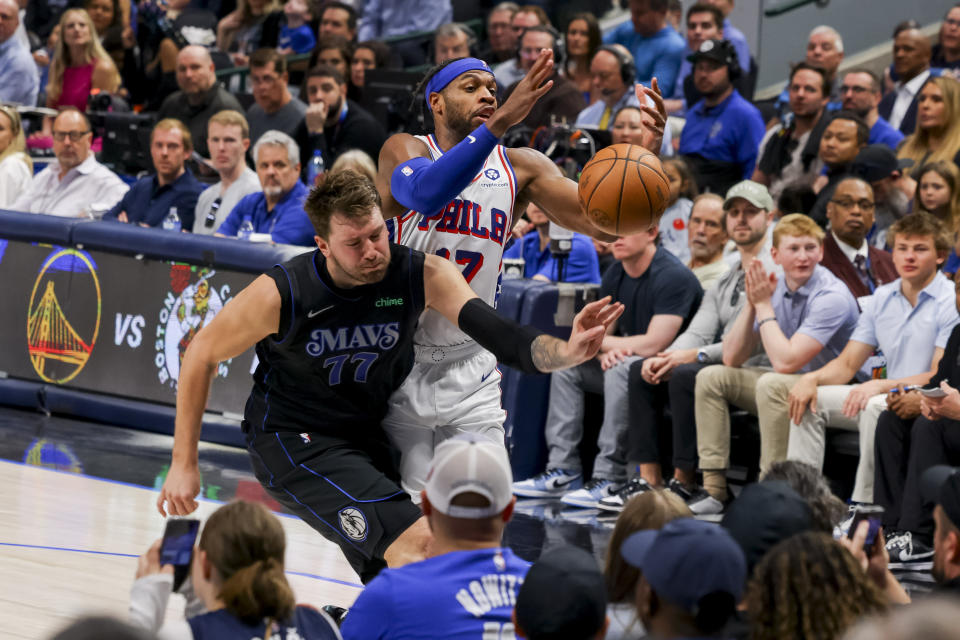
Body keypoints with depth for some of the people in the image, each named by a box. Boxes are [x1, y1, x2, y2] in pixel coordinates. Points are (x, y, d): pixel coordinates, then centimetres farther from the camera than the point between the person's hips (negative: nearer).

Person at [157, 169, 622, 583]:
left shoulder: (422, 276, -17)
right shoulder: (280, 294, -23)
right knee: (419, 543, -24)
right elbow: (201, 354, -8)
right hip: (292, 443, -6)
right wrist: (183, 463, -5)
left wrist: (567, 351, -49)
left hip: (370, 437, 6)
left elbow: (503, 339, -27)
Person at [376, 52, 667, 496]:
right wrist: (499, 123, -44)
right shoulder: (404, 150, -9)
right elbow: (425, 193, -34)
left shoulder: (519, 167, 4)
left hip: (471, 369, 4)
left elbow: (606, 225, -6)